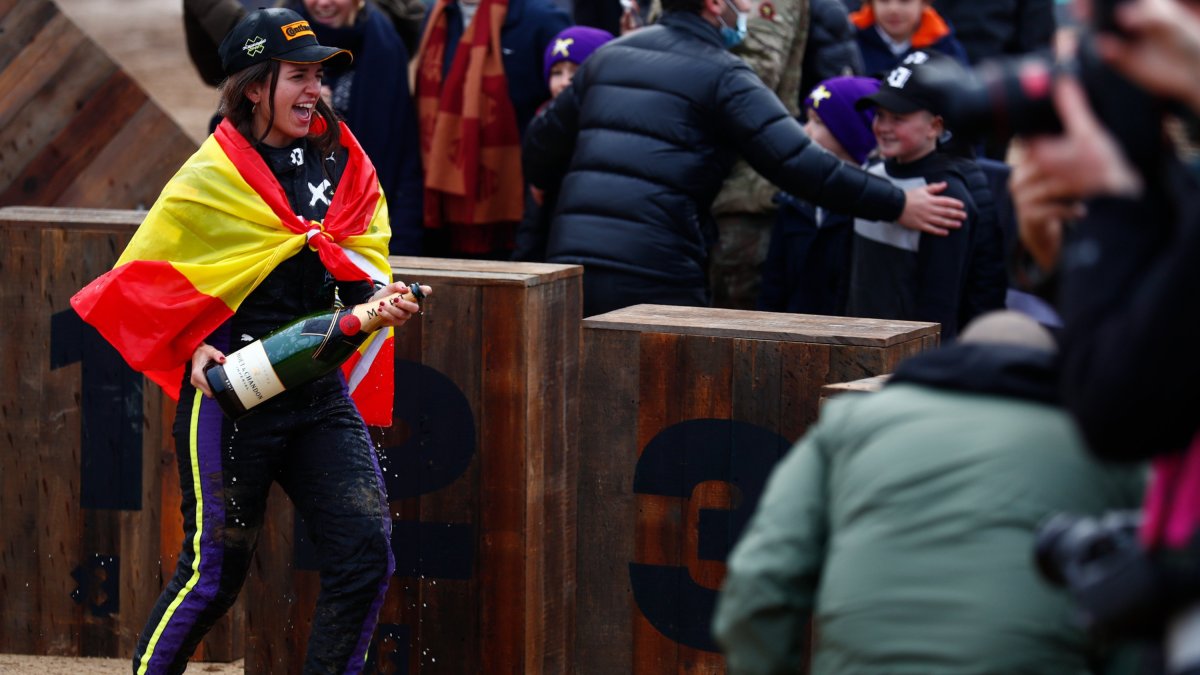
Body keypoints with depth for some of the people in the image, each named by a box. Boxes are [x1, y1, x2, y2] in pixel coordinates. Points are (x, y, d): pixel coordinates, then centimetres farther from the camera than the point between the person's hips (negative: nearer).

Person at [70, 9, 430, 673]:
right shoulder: (209, 178, -6)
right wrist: (191, 349, -11)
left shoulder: (340, 159, 7)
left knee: (367, 553, -6)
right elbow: (140, 282, 2)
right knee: (214, 570, 0)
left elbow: (358, 263, 15)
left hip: (320, 388, 5)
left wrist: (377, 299, -7)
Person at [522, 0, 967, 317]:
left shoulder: (608, 57, 17)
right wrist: (897, 206, -5)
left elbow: (541, 149, 23)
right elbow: (797, 163, -11)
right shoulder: (721, 76, -3)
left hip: (570, 260, 6)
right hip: (654, 276, -6)